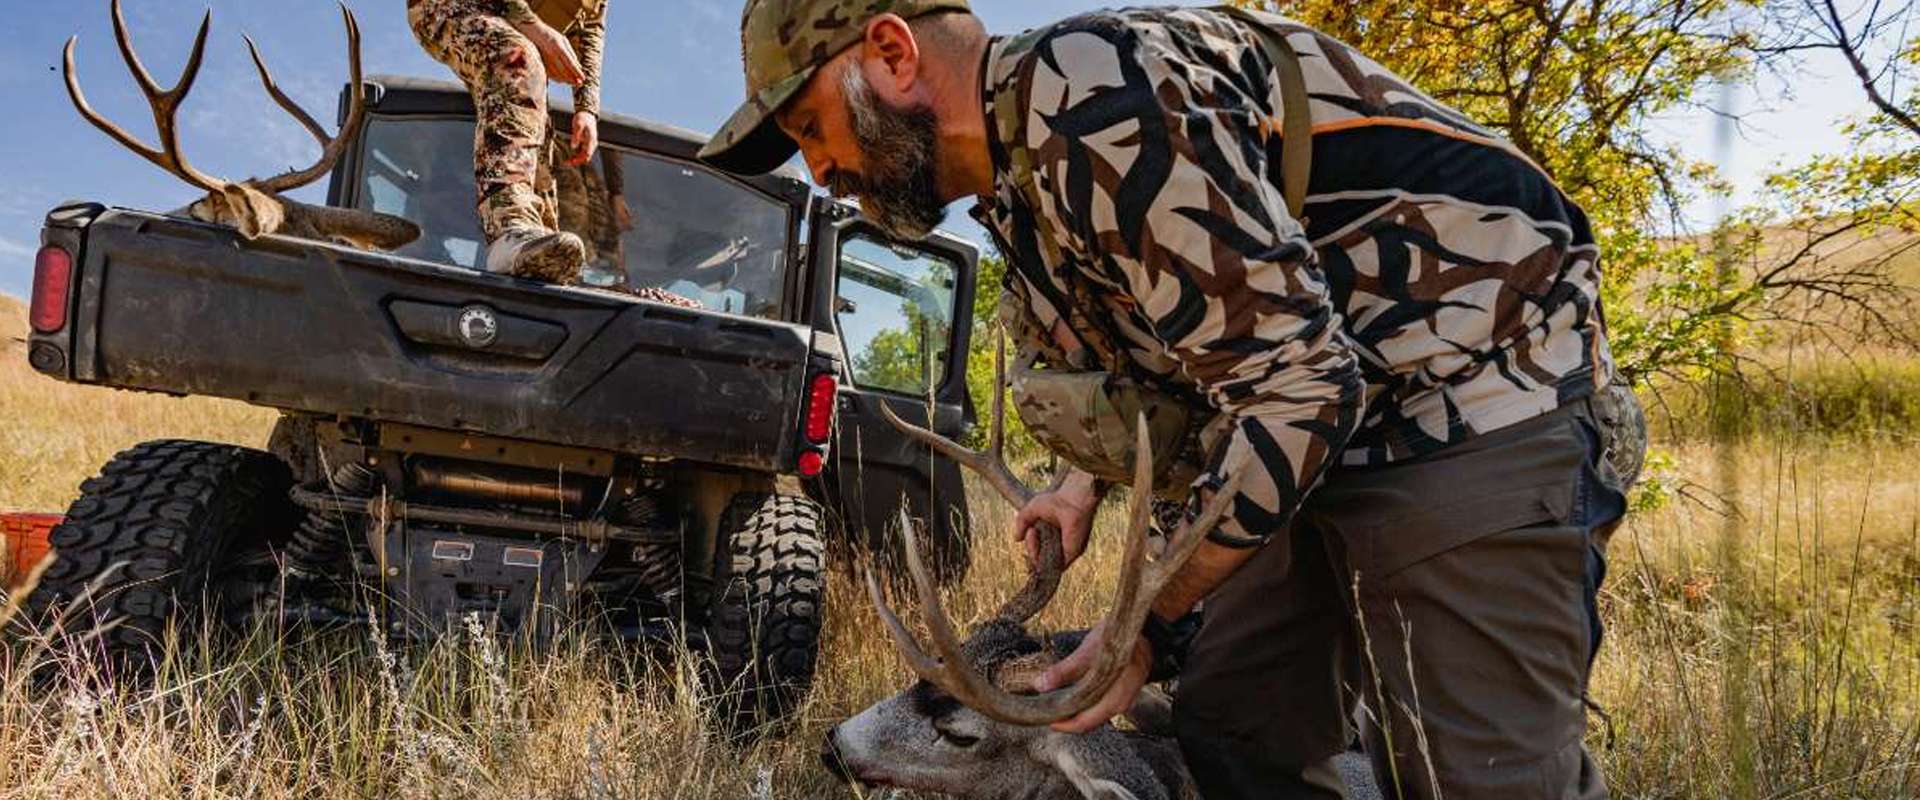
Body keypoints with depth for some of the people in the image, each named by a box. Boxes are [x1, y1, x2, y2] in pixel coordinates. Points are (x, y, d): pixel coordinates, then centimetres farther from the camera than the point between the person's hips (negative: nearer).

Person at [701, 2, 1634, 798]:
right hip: (1343, 430, 10)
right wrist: (1089, 481, 11)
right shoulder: (1018, 178, 11)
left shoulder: (1081, 88, -22)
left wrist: (1147, 621, -15)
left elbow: (1295, 378, -24)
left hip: (1470, 402, -9)